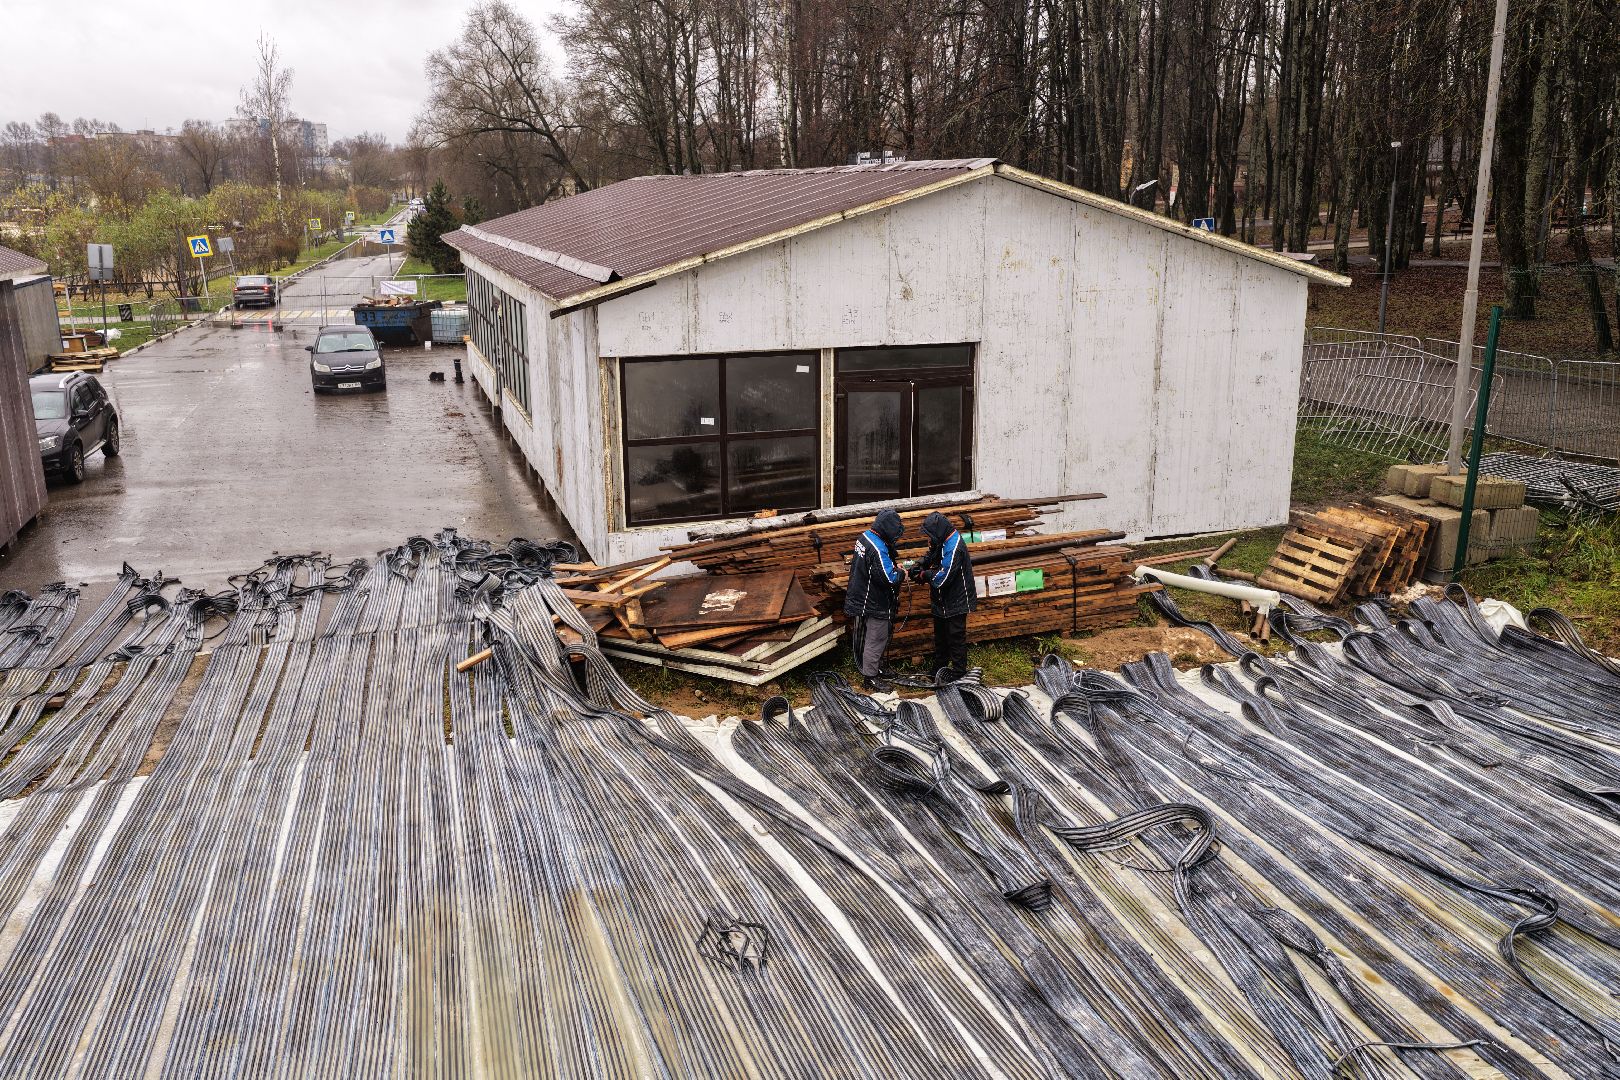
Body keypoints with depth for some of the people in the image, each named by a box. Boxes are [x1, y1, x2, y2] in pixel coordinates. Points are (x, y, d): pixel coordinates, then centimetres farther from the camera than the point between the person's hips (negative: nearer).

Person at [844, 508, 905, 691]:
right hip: (875, 603, -10)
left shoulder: (864, 537, 2)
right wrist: (901, 574, -10)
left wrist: (893, 565, 6)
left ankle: (875, 668, 37)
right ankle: (870, 677, 14)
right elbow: (888, 579, -29)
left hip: (863, 598, 10)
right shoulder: (878, 549, -29)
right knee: (876, 639, 4)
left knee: (874, 636, 23)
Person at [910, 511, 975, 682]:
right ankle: (940, 665, 37)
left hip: (955, 602, -10)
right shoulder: (942, 541, 0)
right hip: (942, 600, 10)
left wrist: (924, 574, -15)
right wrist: (919, 566, -5)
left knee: (955, 635, 4)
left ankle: (958, 670, 18)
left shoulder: (953, 549, -30)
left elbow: (942, 578, -30)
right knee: (940, 633, 22)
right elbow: (931, 556, 14)